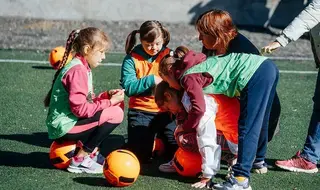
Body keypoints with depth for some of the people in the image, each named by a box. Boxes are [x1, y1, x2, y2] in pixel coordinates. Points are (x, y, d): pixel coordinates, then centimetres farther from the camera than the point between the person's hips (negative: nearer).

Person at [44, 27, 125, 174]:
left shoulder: (83, 67, 14)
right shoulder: (77, 70, -18)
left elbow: (88, 101, 14)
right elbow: (80, 109, -24)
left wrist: (106, 95, 0)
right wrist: (109, 102, -16)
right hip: (65, 127, -10)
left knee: (118, 105, 13)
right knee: (116, 114, -17)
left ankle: (91, 152, 8)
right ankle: (80, 160, -10)